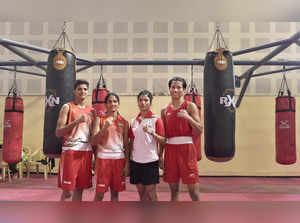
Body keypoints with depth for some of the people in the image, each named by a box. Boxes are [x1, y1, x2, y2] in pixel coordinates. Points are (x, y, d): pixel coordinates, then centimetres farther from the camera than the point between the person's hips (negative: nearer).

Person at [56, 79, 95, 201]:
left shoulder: (91, 110, 13)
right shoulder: (67, 107, -1)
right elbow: (58, 133, -9)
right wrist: (76, 121, -20)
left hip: (87, 151, 5)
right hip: (70, 150, -4)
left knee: (79, 189, 10)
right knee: (67, 191, -2)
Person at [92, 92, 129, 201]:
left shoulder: (124, 122, 7)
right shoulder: (99, 119, 2)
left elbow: (126, 145, 7)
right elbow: (93, 141, -7)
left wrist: (127, 164, 2)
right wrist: (105, 127, -19)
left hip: (119, 159, 2)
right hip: (103, 158, -2)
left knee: (115, 192, 10)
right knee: (99, 193, 2)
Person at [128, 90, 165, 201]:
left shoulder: (156, 119, -5)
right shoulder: (133, 121, 8)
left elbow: (163, 141, -9)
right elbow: (131, 142, 14)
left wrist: (151, 132, -24)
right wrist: (128, 159, 12)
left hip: (150, 160, -4)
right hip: (136, 160, 4)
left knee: (151, 193, 3)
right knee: (141, 192, 12)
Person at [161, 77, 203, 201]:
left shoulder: (190, 106, 1)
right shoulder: (165, 110, 11)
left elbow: (200, 130, -5)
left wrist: (188, 117, -20)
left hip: (186, 147, -3)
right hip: (170, 149, 4)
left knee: (193, 189, -1)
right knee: (173, 189, 10)